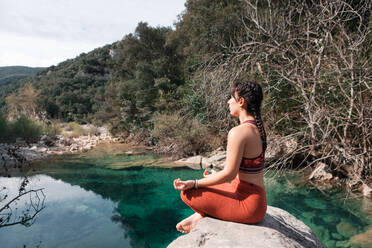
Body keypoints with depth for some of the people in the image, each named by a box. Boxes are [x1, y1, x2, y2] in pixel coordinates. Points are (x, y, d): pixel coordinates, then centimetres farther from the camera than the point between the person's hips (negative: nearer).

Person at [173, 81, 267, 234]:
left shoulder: (238, 132, -24)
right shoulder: (256, 128, 6)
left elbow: (229, 174, -22)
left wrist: (194, 183, -14)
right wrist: (215, 176, 24)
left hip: (248, 204, -10)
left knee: (188, 193, -9)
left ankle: (201, 216, 15)